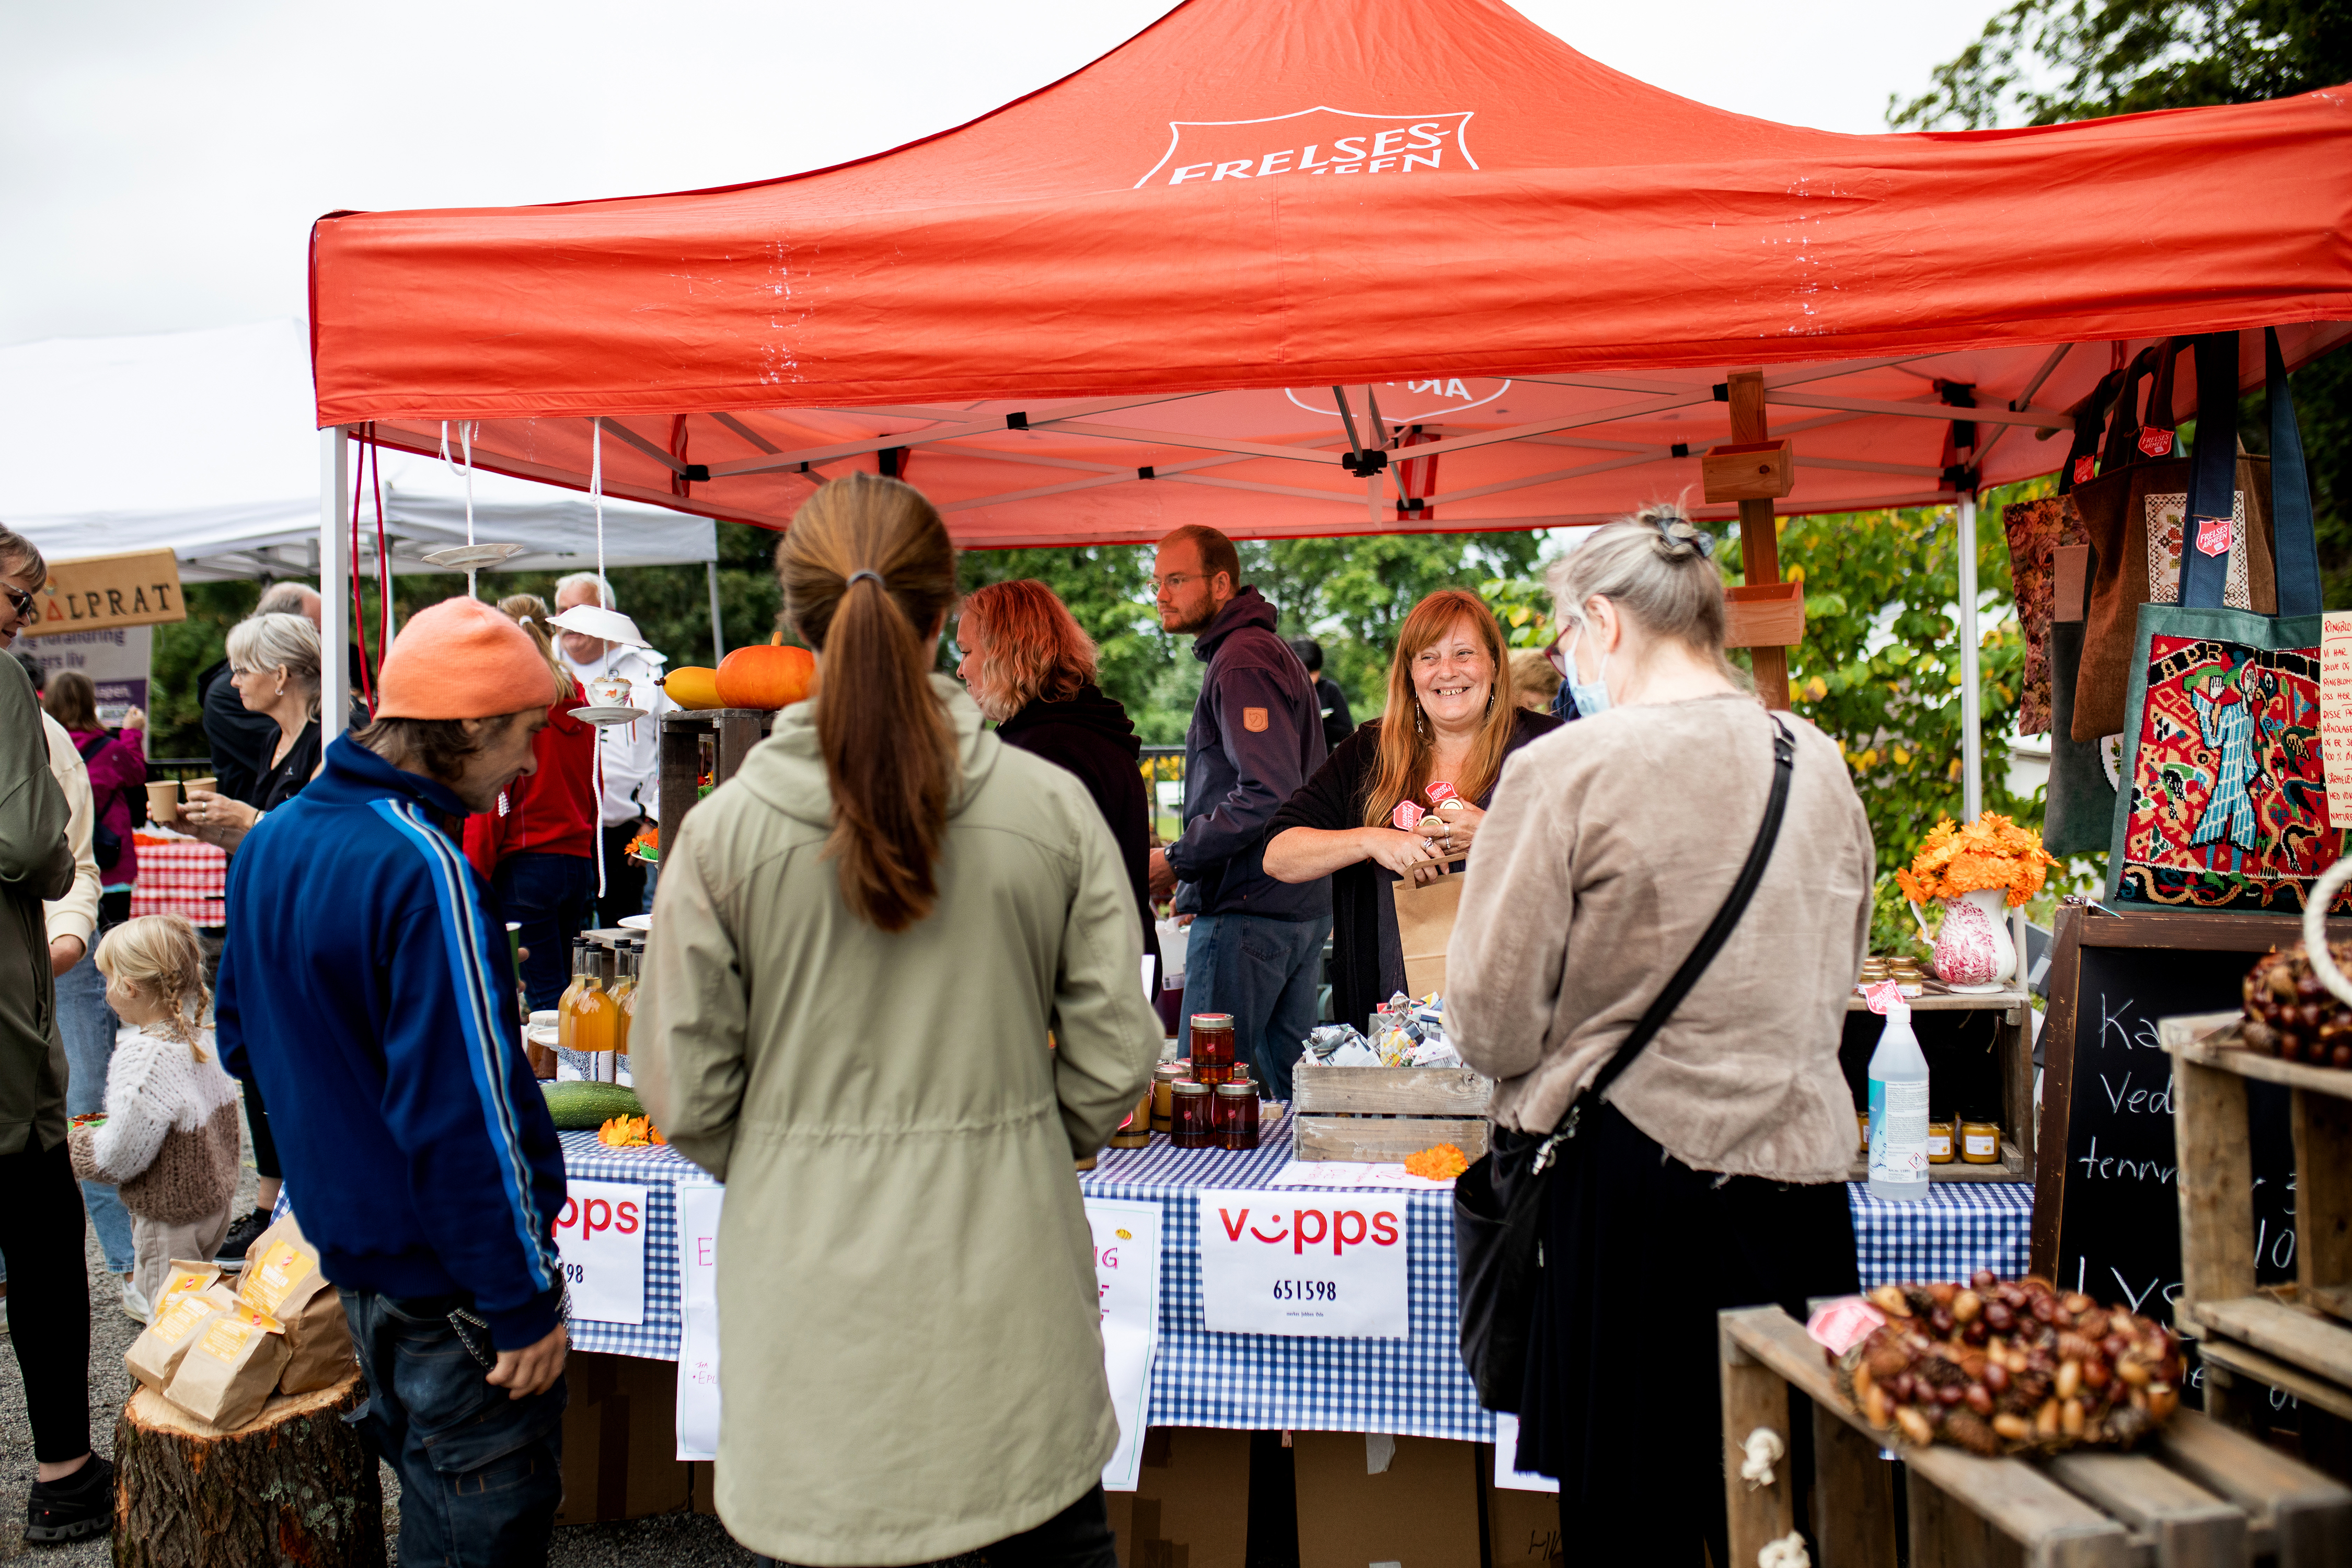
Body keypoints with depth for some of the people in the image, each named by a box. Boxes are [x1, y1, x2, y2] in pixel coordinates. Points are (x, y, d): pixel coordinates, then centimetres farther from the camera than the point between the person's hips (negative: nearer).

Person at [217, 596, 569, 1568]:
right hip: (450, 1276, -9)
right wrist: (527, 1303, -19)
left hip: (351, 1242, 9)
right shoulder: (424, 874, -25)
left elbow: (241, 1039, 16)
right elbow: (463, 1118, -26)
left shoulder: (272, 842, 4)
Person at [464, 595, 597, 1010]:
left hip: (524, 866, -6)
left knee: (545, 994, -3)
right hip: (579, 863, 6)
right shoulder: (577, 702, 8)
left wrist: (474, 879, -6)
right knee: (561, 986, 13)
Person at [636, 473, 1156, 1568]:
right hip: (1008, 1274, 1)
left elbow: (685, 1090, -5)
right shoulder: (1053, 809, -10)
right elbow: (1115, 1058, -5)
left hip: (812, 1281, 0)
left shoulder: (725, 831, -11)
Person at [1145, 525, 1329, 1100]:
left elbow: (1268, 795, -24)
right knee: (1290, 1084, 15)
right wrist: (1196, 878, 18)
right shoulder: (1269, 651, 19)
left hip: (1248, 912, -10)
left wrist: (1177, 859, -15)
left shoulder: (1242, 662, -14)